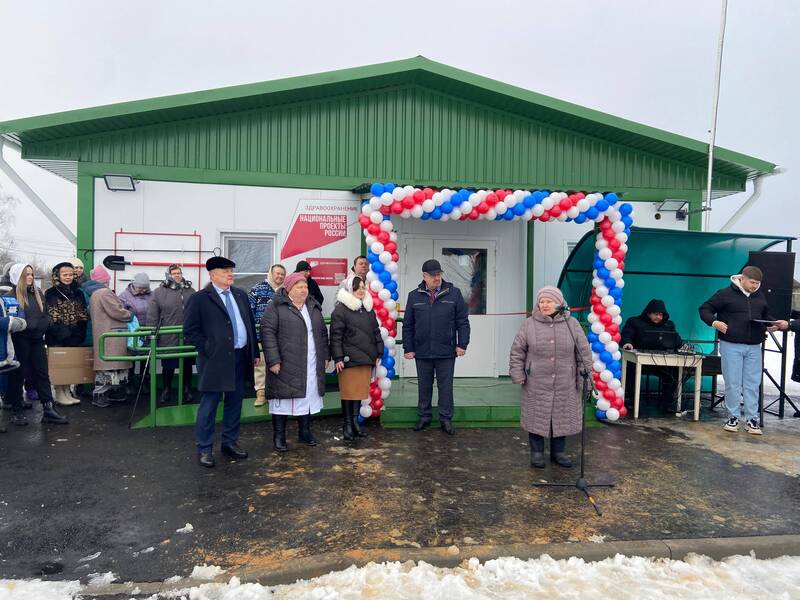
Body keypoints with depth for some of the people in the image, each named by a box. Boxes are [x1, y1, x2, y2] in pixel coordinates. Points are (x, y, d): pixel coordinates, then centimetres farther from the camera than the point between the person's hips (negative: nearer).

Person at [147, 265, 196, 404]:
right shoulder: (159, 292, -2)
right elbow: (152, 315, -2)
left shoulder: (190, 291, 7)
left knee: (187, 365, 11)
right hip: (168, 339, -2)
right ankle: (166, 390, 27)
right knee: (168, 366, 9)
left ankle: (187, 390, 26)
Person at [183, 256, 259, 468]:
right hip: (215, 360, -5)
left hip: (241, 357, 6)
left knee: (234, 403, 15)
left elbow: (250, 324, 14)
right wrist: (209, 348, -13)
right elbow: (190, 331, -8)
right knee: (209, 406, 4)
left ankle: (230, 442, 29)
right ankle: (204, 449, 17)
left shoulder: (241, 295, 11)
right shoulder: (199, 298, -6)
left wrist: (254, 352, 12)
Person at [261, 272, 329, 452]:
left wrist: (325, 356, 14)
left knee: (308, 396, 11)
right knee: (284, 397, 1)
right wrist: (273, 360, -17)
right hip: (286, 364, -5)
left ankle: (305, 431, 26)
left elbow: (323, 332, 19)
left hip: (312, 366, 5)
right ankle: (279, 436, 14)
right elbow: (267, 332, -12)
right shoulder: (277, 306, -6)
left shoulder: (313, 307, 13)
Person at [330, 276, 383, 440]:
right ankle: (347, 424, 14)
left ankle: (355, 420, 24)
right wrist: (338, 358, -12)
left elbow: (376, 331, 20)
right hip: (349, 359, -5)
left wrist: (379, 353, 16)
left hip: (366, 358, 6)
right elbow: (335, 335, -8)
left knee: (361, 391, 10)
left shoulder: (368, 308, 15)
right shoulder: (340, 309, -5)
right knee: (348, 392, 2)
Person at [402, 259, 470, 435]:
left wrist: (462, 344, -5)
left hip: (446, 352, -1)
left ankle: (446, 419, 20)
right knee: (424, 386, 13)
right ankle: (424, 416, 27)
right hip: (422, 352, 2)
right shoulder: (414, 296, 4)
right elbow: (408, 325, 7)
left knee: (446, 386, 7)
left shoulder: (454, 293, 0)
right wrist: (408, 348, 3)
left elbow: (463, 321, 2)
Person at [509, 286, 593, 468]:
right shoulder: (529, 324, -1)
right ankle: (537, 452, 22)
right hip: (536, 384, -1)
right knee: (537, 416, 6)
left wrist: (584, 377, 0)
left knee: (562, 417, 11)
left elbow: (584, 352, 4)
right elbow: (517, 351, 2)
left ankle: (558, 452, 29)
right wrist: (517, 374, -3)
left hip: (565, 384, 1)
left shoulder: (571, 324, 1)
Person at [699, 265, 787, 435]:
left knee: (753, 384, 5)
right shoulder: (725, 294, -4)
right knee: (732, 383, 0)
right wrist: (714, 322, -18)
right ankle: (733, 418, 12)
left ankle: (752, 420, 13)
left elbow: (766, 316, 27)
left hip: (754, 347, 5)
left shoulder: (760, 297, 13)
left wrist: (776, 324, 8)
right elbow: (704, 309, -2)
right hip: (731, 346, -4)